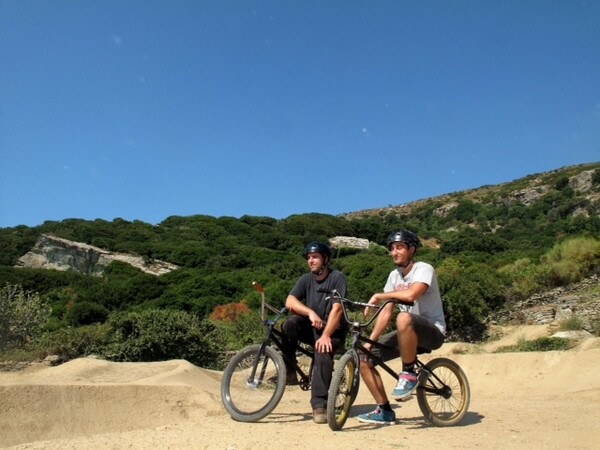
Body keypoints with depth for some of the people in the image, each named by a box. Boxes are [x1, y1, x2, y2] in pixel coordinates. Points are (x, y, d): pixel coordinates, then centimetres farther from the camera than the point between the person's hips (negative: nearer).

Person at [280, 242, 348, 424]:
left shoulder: (337, 278, -9)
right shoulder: (306, 279, 4)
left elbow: (337, 309, -20)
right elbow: (290, 301, -10)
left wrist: (325, 335, -29)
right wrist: (310, 313, -26)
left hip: (333, 330, -4)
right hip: (311, 328, 4)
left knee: (323, 352, -33)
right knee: (289, 324, -25)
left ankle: (320, 405, -23)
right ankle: (289, 373, -14)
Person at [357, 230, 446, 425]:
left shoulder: (424, 269, -14)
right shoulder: (394, 275, 7)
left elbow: (410, 294, -35)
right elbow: (386, 311, 5)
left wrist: (379, 295, -22)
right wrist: (370, 341, -3)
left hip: (432, 332, -7)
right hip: (407, 334, 8)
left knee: (404, 318, -40)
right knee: (364, 357, -5)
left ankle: (409, 374, -20)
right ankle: (384, 411, 8)